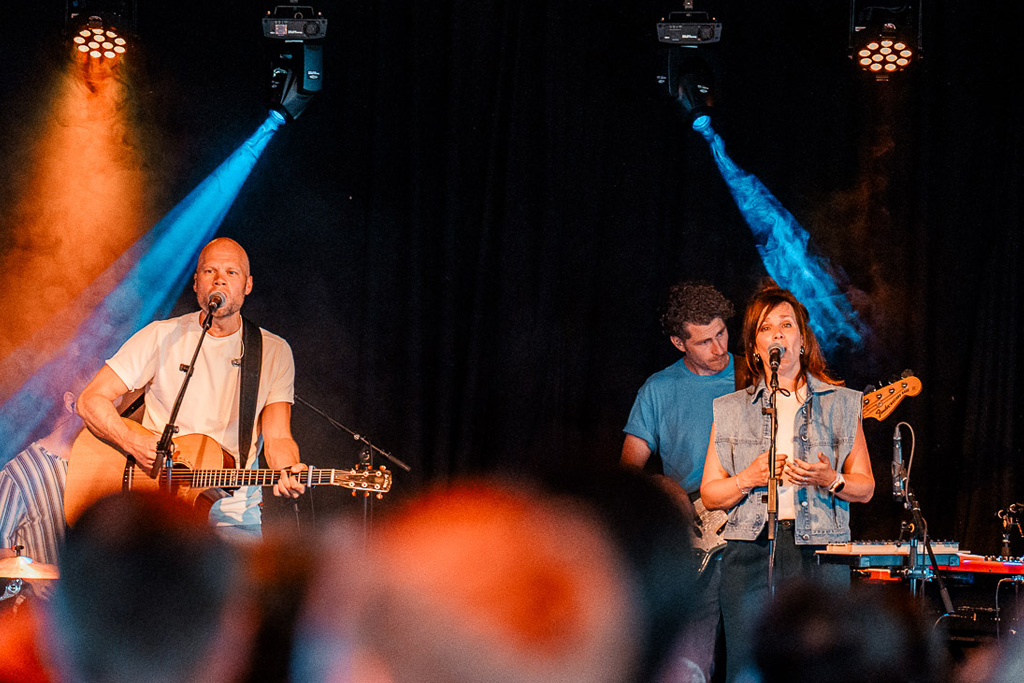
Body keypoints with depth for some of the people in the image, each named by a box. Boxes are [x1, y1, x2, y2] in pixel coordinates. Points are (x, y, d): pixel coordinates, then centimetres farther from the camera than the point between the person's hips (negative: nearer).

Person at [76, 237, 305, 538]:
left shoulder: (274, 352, 6)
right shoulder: (160, 338, 2)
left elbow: (277, 437, -2)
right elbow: (90, 400, 2)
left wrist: (289, 473, -25)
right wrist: (133, 442, -16)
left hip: (231, 513, 1)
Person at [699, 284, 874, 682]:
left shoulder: (841, 404, 12)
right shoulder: (730, 410, 13)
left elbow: (865, 488, 12)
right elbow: (709, 493, 12)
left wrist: (830, 481, -9)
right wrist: (750, 478, -7)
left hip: (819, 549, -1)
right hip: (749, 549, 1)